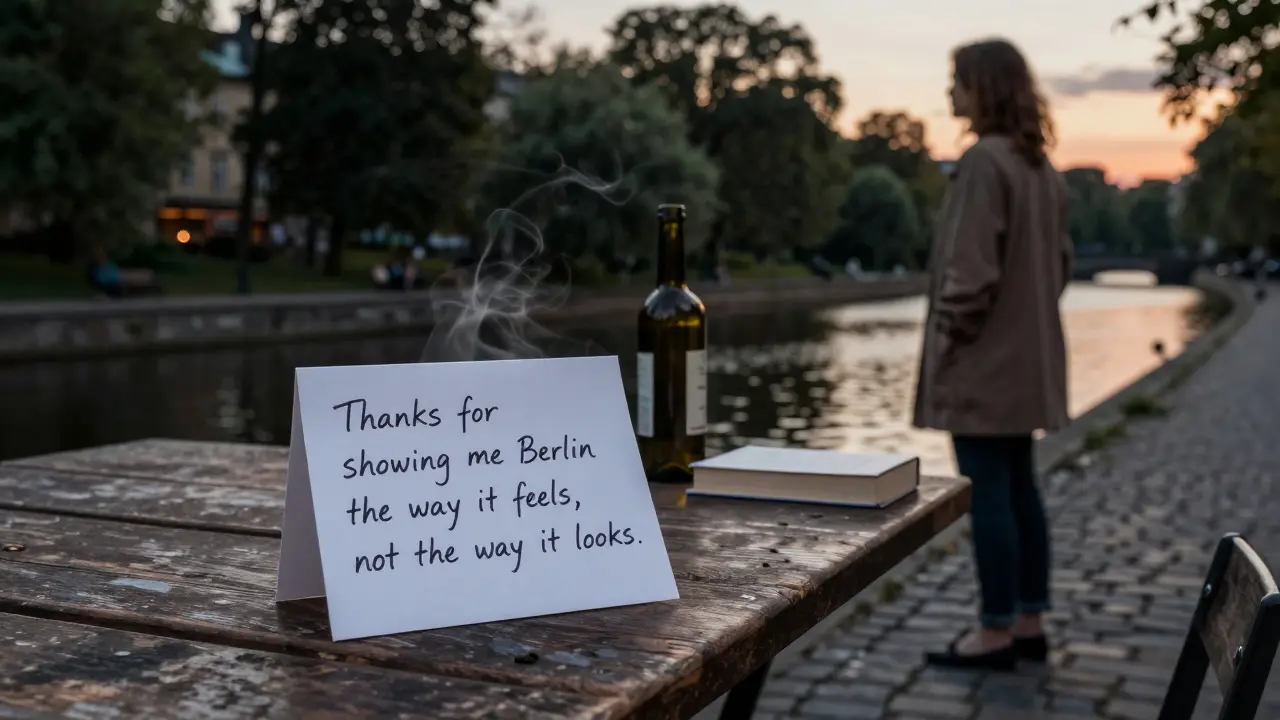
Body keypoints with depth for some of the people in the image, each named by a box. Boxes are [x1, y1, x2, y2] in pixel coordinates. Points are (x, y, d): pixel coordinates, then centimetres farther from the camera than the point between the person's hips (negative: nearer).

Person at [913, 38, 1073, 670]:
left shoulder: (983, 161, -16)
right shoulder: (1040, 166, 13)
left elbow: (970, 267, -20)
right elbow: (1059, 260, 17)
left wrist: (946, 338, -13)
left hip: (981, 359, -9)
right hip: (1024, 357, 9)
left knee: (987, 495, -3)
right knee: (1019, 489, 13)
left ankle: (996, 633, 4)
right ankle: (1028, 624, 21)